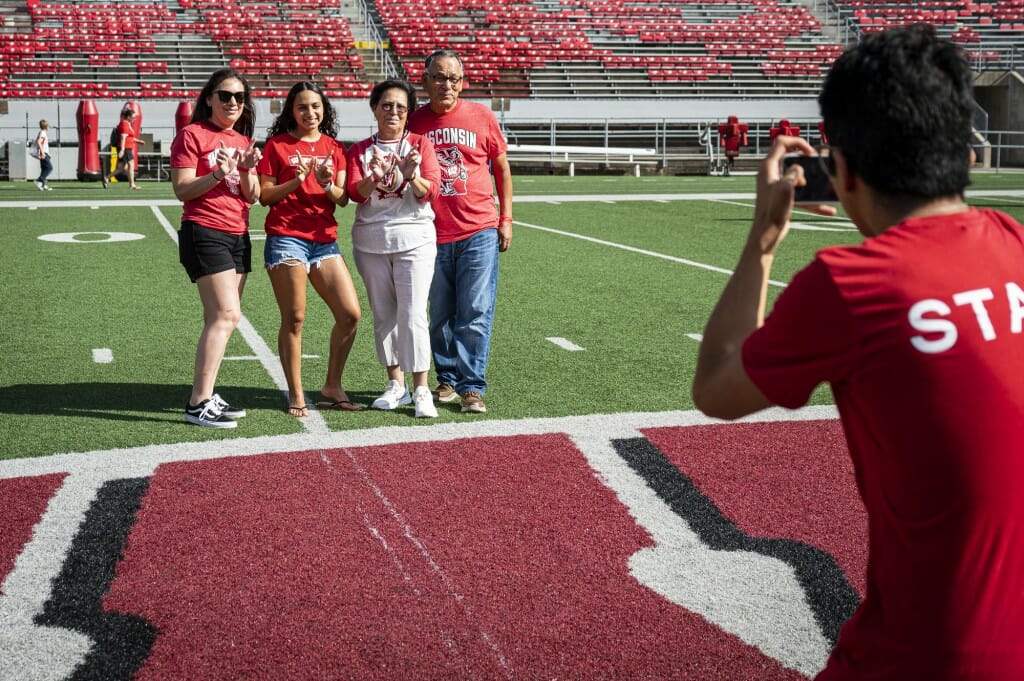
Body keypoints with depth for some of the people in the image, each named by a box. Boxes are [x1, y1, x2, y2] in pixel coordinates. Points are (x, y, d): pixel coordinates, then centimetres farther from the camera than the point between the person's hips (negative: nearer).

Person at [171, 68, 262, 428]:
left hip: (238, 236, 8)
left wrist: (246, 172, -8)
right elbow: (182, 189, -9)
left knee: (219, 319, 6)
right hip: (204, 232, -8)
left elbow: (253, 197, 11)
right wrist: (217, 174, -23)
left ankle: (206, 396, 12)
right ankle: (198, 403, -14)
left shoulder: (243, 141, 17)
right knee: (226, 315, -16)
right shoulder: (192, 135, -3)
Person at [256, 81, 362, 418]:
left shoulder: (334, 148, 13)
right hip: (286, 238, -4)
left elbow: (343, 199, 7)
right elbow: (264, 195, 0)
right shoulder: (278, 145, 4)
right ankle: (296, 395, 9)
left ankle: (332, 386, 14)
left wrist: (327, 184, -13)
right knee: (294, 319, -2)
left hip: (324, 239, 4)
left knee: (350, 314, -2)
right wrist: (295, 182, -14)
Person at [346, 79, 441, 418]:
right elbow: (355, 193, -5)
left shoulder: (420, 143, 4)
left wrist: (412, 176, -25)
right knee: (383, 315, 7)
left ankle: (421, 390, -6)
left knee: (413, 314, -10)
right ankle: (396, 384, 18)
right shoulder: (360, 150, 9)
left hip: (414, 238, -3)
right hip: (370, 241, 3)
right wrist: (374, 176, -25)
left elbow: (431, 192, -6)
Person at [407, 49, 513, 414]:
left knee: (475, 314, -3)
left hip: (479, 232, -1)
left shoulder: (481, 116, 3)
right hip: (432, 234, 1)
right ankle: (447, 379, 22)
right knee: (440, 315, 8)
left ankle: (472, 387, 2)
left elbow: (502, 169, 12)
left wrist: (506, 218, 7)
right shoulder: (414, 122, 5)